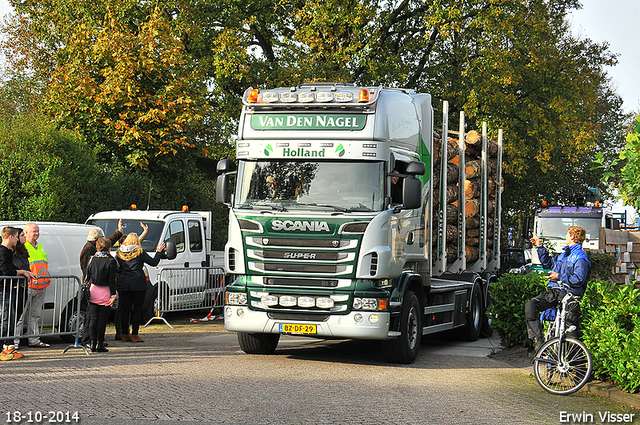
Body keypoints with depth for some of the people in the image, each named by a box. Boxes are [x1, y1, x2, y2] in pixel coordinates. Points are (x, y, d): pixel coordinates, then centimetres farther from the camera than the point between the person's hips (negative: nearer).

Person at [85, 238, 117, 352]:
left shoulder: (92, 259, 3)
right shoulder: (111, 261, -7)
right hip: (105, 292, -3)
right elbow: (111, 280, -9)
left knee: (93, 317, 8)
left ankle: (92, 343, 4)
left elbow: (88, 277, 7)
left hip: (93, 291, 3)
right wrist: (113, 295, -6)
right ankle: (100, 343, 1)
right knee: (102, 318, 1)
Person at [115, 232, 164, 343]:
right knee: (137, 310, 1)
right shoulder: (139, 253, -6)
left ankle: (125, 335, 10)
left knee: (125, 310, 8)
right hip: (138, 284, -4)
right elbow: (154, 262, -2)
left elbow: (118, 268, 12)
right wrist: (158, 251, 10)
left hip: (125, 285, 4)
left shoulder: (119, 253, 6)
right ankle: (134, 335, -1)